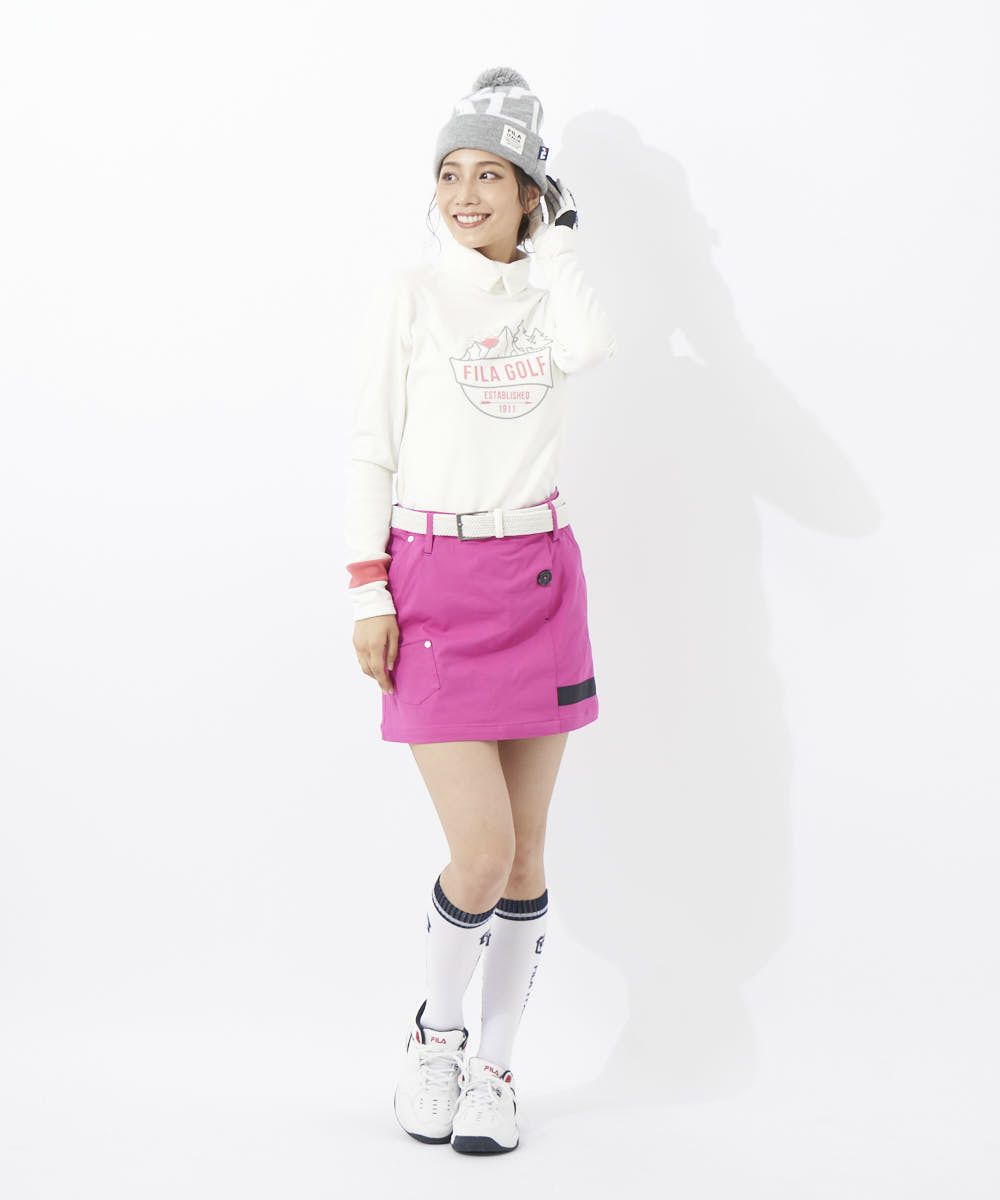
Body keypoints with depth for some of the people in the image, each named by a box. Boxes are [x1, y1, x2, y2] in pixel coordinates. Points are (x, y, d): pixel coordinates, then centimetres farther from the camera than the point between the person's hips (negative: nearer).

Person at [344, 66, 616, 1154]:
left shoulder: (552, 293, 8)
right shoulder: (414, 294, 0)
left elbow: (589, 348, -17)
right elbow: (370, 449, -1)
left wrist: (553, 233, -6)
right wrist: (368, 593, -7)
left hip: (540, 581, 4)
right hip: (436, 584, -3)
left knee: (526, 853, 6)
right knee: (481, 856, -10)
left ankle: (491, 1070, 21)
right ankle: (434, 1031, 18)